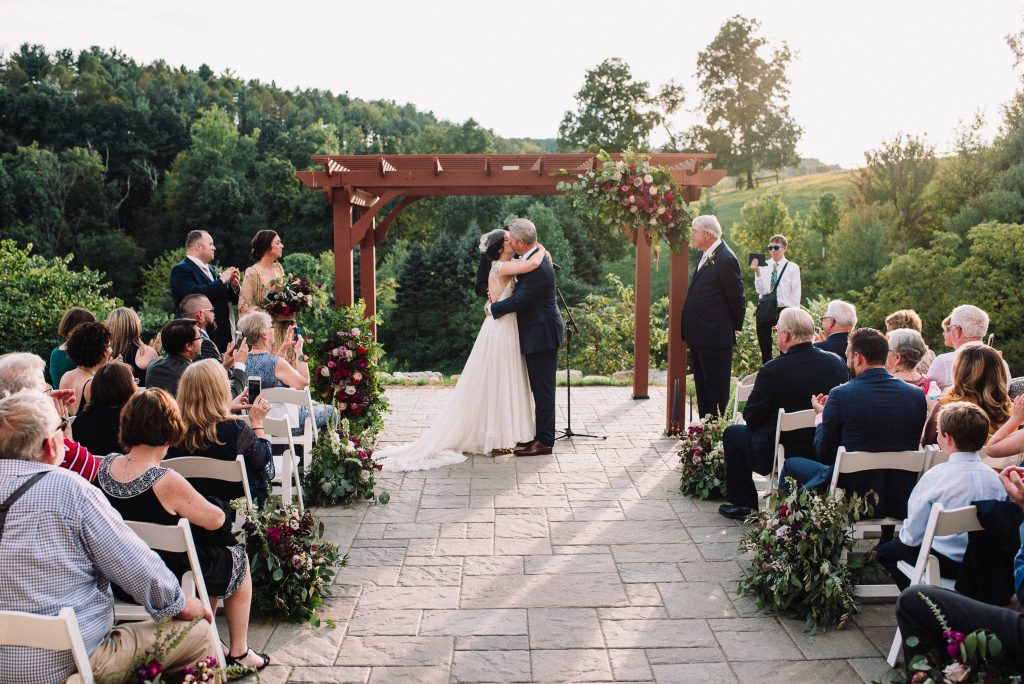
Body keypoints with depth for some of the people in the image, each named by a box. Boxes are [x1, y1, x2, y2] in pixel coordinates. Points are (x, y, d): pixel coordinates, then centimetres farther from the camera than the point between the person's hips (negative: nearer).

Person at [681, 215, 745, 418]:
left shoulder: (725, 259, -17)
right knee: (702, 388, 16)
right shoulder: (706, 256, 12)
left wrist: (735, 327, -2)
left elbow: (737, 298, -14)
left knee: (717, 389, -1)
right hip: (699, 337, 10)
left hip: (716, 339, -10)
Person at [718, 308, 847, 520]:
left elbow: (751, 417, -13)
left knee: (732, 433, 19)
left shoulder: (772, 370, -23)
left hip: (780, 454, -6)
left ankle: (744, 504, 23)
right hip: (825, 452, 6)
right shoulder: (837, 362, -7)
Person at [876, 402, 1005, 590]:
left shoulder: (936, 476, -21)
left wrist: (905, 535, 8)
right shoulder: (994, 477, -7)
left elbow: (912, 535, -14)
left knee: (885, 551, 15)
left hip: (945, 563, -6)